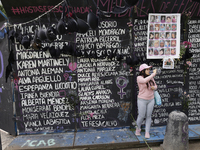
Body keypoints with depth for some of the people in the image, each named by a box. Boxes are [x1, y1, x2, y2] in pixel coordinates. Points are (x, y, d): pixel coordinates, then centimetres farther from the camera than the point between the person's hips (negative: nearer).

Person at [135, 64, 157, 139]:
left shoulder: (150, 77, 3)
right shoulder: (139, 78, -15)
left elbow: (155, 86, 13)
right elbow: (145, 81, -37)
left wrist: (154, 87, -11)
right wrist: (154, 74, -30)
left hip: (150, 100, 4)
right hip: (142, 100, -4)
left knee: (148, 116, 8)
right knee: (141, 116, 3)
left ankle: (147, 132, 20)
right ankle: (138, 128, 32)